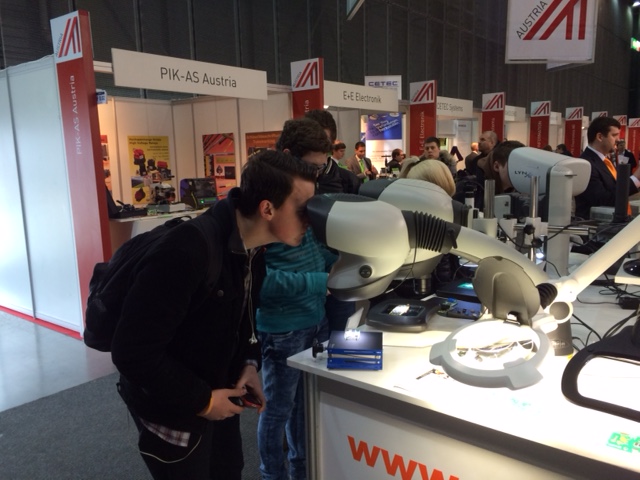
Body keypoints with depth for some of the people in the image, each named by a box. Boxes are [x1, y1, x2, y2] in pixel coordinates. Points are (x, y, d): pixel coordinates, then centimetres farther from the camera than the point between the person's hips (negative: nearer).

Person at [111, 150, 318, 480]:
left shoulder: (251, 245, -6)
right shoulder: (187, 253, -34)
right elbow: (132, 352, -29)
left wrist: (249, 362, -3)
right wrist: (201, 400, -21)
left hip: (215, 392, 7)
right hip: (170, 408, -7)